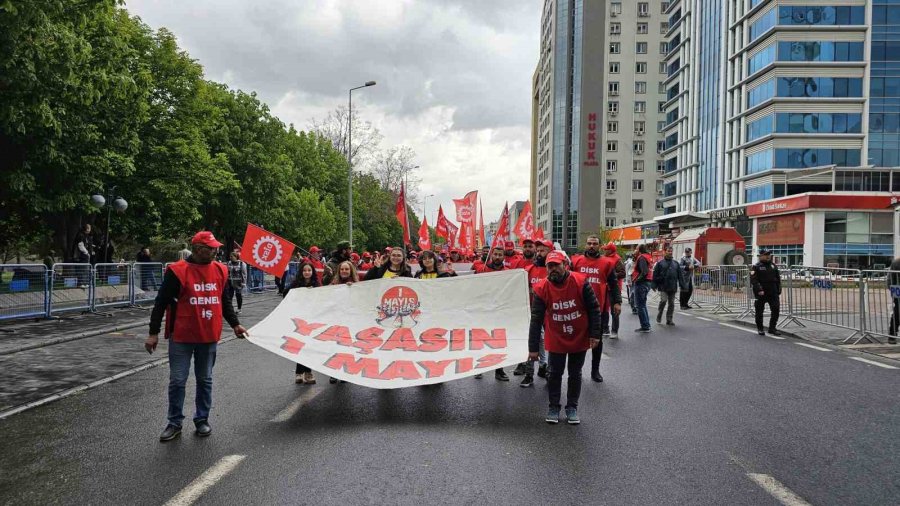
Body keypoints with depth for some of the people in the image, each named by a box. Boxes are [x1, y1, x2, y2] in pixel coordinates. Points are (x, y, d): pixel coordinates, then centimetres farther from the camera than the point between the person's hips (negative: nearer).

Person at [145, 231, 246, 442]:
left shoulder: (220, 270, 5)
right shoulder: (177, 271, -11)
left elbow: (225, 301, 18)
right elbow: (161, 303, -7)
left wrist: (234, 324, 16)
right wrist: (153, 333, -7)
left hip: (209, 337, 4)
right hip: (181, 337, -4)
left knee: (205, 380, 12)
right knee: (177, 381, 4)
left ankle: (202, 420, 25)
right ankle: (175, 423, 17)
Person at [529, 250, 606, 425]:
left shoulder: (580, 282, -18)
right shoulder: (542, 288, -15)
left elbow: (594, 309, -9)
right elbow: (536, 320, -13)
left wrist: (595, 334, -12)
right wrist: (533, 348, -12)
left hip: (580, 338, 0)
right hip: (556, 340, 0)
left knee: (575, 374, 13)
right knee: (555, 373, 10)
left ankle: (572, 407, 27)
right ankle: (553, 407, 26)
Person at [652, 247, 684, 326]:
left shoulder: (676, 263, 14)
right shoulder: (660, 263, 2)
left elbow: (680, 275, 12)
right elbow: (655, 275, 0)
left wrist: (682, 285, 4)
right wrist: (654, 285, -6)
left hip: (673, 287, 4)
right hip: (663, 287, -4)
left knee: (671, 303, 5)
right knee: (663, 300, -13)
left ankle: (669, 319, 12)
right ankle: (659, 316, 7)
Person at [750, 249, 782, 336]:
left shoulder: (773, 266, 12)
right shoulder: (756, 267, -5)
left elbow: (778, 279, 17)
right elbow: (753, 280, -13)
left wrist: (778, 291, 9)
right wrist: (759, 290, -24)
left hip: (773, 293, 4)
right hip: (761, 293, -4)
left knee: (776, 310, -1)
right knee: (759, 311, 5)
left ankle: (772, 328, 12)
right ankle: (760, 329, 19)